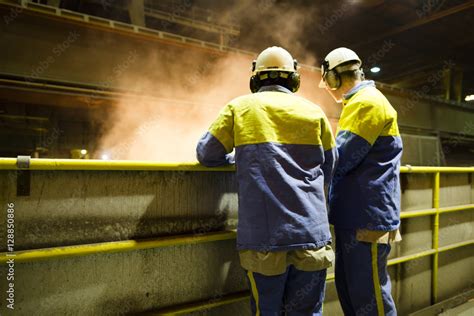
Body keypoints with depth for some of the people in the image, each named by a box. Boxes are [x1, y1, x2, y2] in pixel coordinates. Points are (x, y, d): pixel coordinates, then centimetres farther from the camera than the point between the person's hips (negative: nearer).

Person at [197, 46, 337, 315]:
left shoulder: (239, 107, 3)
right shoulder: (314, 111, 8)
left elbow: (207, 154, 7)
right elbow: (329, 168, 17)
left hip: (263, 236, -1)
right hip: (311, 233, 2)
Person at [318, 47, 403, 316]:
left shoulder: (367, 103, -13)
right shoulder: (360, 104, 19)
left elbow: (338, 160, -20)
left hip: (368, 217, -10)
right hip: (354, 215, 10)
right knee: (348, 289, 17)